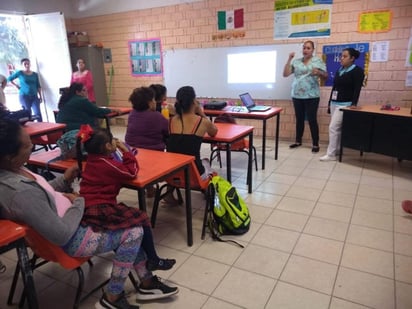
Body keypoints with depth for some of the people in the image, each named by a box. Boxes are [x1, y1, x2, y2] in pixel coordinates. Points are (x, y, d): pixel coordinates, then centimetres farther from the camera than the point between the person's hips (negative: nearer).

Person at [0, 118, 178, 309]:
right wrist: (79, 203, -13)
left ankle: (146, 282, 20)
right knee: (134, 232, -4)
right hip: (70, 240, -10)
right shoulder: (21, 193, -34)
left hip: (69, 223, 10)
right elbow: (62, 235, -28)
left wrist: (64, 180, 1)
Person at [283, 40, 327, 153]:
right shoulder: (296, 61, 8)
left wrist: (319, 73, -24)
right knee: (299, 119, 12)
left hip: (311, 96, -3)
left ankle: (315, 144, 4)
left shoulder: (318, 61, 1)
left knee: (312, 120, -3)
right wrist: (289, 59, -5)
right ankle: (298, 141, 24)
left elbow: (325, 76, -3)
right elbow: (285, 74, 1)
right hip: (297, 95, 3)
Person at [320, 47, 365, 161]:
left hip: (345, 104, -7)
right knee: (337, 128, 11)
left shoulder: (357, 71, -6)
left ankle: (331, 154, -7)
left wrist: (354, 104, -24)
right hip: (334, 103, 7)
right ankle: (335, 150, 19)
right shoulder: (339, 70, 15)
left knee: (333, 127, -12)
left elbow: (357, 89, -14)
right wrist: (329, 102, 17)